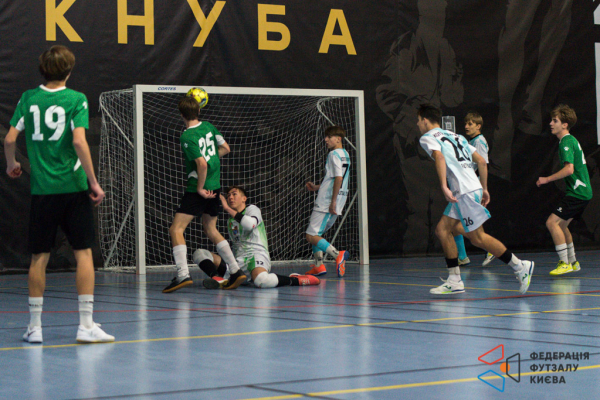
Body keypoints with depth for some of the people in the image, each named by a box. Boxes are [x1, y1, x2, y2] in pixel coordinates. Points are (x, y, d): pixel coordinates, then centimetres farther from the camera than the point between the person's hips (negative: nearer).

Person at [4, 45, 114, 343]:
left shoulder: (28, 98, 4)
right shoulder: (75, 99, -5)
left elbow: (10, 139, 3)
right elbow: (79, 142, -15)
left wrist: (11, 164, 24)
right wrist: (94, 182, -9)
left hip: (41, 188, 3)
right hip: (73, 186, -3)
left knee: (39, 257, 8)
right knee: (83, 252, 2)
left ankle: (35, 326, 10)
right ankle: (86, 325, -1)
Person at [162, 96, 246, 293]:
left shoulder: (187, 137, -16)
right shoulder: (208, 126, 5)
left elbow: (202, 164, -24)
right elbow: (225, 148, 15)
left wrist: (200, 188, -14)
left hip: (199, 189, -8)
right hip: (215, 186, 8)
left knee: (176, 229, -6)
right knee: (210, 228, 21)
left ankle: (183, 275, -19)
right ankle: (236, 271, 17)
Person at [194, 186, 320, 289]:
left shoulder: (252, 209, 5)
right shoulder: (230, 222, 25)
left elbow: (250, 224, -18)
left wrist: (228, 209, -16)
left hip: (257, 255, -7)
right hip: (238, 260, 7)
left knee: (261, 281, -43)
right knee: (199, 253, -12)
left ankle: (294, 280, -16)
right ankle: (218, 279, -41)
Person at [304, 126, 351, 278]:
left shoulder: (334, 154, -11)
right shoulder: (345, 155, 18)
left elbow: (338, 178, -22)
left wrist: (333, 202, -23)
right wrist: (317, 187, 27)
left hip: (326, 203, -10)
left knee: (311, 236, -11)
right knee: (316, 233, 18)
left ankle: (338, 255, -25)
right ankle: (318, 265, 14)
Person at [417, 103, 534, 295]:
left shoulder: (428, 137, 2)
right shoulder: (454, 136, 26)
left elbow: (440, 157, -20)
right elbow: (481, 162, 21)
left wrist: (444, 186, -27)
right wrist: (484, 189, 23)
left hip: (465, 191, -9)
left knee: (477, 237, -4)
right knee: (442, 229, 10)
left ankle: (520, 266, -1)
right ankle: (454, 281, 7)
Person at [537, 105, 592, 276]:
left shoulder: (566, 142, -14)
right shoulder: (571, 140, 17)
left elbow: (569, 169, -25)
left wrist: (547, 179, -19)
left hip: (577, 192, -10)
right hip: (583, 191, 10)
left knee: (552, 222, -14)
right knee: (561, 224, 18)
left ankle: (564, 263, -13)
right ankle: (572, 262, 26)